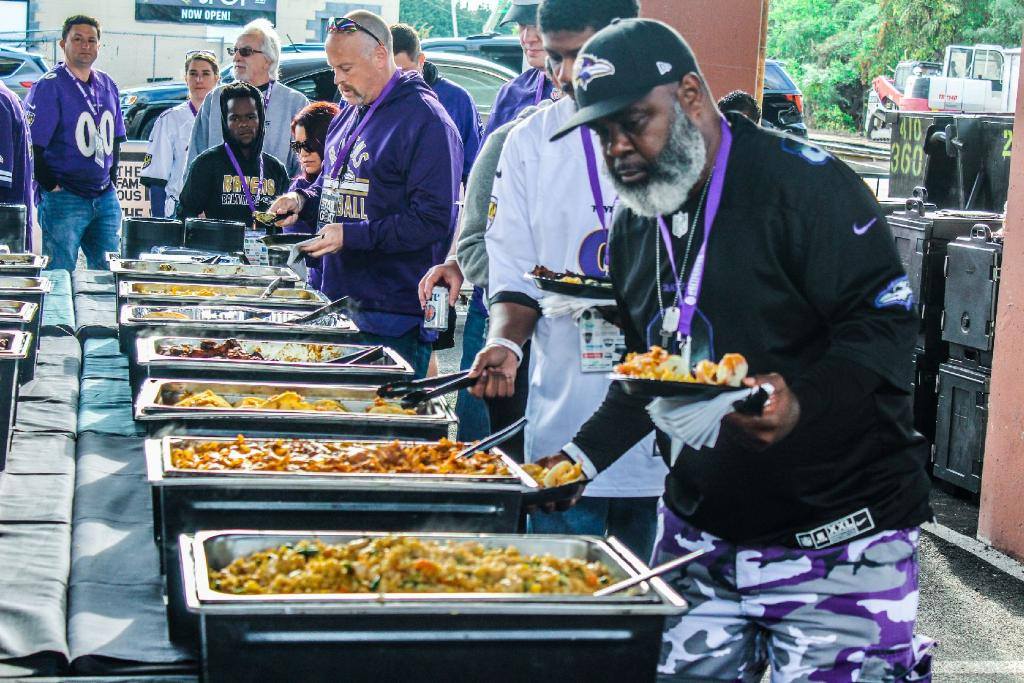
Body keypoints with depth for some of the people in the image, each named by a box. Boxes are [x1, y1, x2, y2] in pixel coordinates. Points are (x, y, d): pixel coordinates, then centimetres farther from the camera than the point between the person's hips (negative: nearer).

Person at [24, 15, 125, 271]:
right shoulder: (49, 86, -8)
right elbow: (32, 146, -11)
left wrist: (112, 180, 13)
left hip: (106, 198, 6)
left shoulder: (107, 86, 13)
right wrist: (51, 187, -12)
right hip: (64, 199, -6)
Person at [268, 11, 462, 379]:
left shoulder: (425, 121, -12)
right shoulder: (349, 116, 16)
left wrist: (351, 235, -21)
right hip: (334, 300, 8)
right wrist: (303, 199, 7)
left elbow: (432, 221, -18)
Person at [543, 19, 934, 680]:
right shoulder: (633, 228, 12)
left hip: (836, 537, -7)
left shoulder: (802, 181, -12)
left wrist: (802, 404, -32)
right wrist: (587, 453, 8)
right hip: (699, 536, 7)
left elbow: (886, 321, -17)